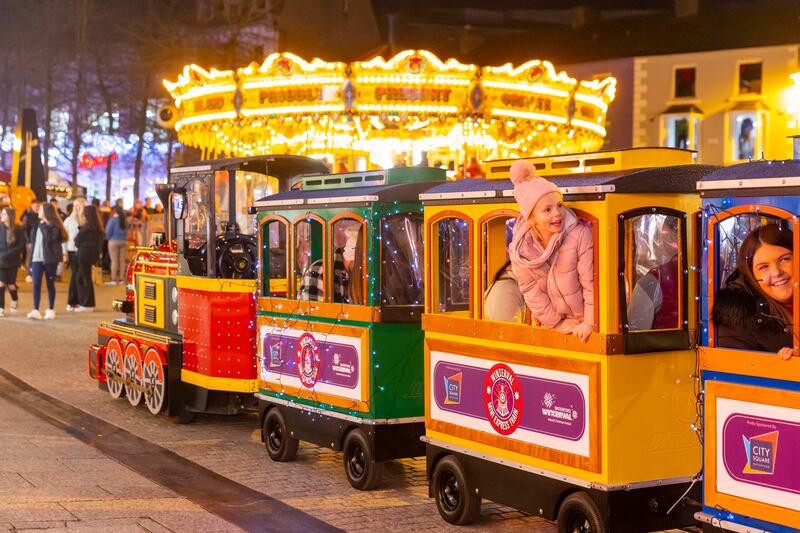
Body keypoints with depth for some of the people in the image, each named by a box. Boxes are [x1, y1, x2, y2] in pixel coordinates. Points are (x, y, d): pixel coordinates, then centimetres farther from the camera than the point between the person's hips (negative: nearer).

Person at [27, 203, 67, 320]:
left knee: (50, 284, 4)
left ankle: (51, 310, 13)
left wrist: (44, 225, -14)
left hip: (50, 259, -5)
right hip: (36, 258, 5)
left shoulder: (54, 224, -6)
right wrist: (30, 258, 12)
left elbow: (50, 238, -21)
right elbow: (33, 241, 15)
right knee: (36, 284, -6)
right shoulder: (37, 224, 13)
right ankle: (36, 310, -10)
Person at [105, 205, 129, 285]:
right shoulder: (125, 221, 6)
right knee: (122, 260, 6)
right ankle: (121, 279, 7)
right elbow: (126, 232, 9)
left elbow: (108, 231, -8)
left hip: (114, 241, -5)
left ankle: (114, 279, -6)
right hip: (124, 241, 5)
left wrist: (108, 238, 9)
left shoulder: (112, 220, -9)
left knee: (114, 260, -4)